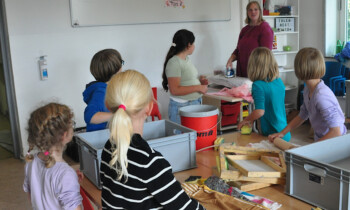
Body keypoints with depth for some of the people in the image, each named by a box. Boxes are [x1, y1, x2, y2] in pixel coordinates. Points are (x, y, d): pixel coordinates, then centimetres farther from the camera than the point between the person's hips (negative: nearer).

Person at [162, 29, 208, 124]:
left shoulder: (186, 59, 12)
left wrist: (199, 80, 7)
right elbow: (174, 90, -22)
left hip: (195, 104, 9)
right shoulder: (174, 63, -16)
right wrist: (198, 87, -20)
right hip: (181, 107, -8)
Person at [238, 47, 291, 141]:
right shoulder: (279, 82, 7)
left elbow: (260, 111, -24)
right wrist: (252, 119, 20)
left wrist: (246, 120, -6)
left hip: (272, 135, -7)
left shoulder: (258, 85, -15)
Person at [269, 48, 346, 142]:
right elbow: (302, 116, 16)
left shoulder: (321, 95, -25)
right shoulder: (307, 90, 1)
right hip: (320, 141, 7)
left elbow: (336, 132, -26)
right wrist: (282, 133, 11)